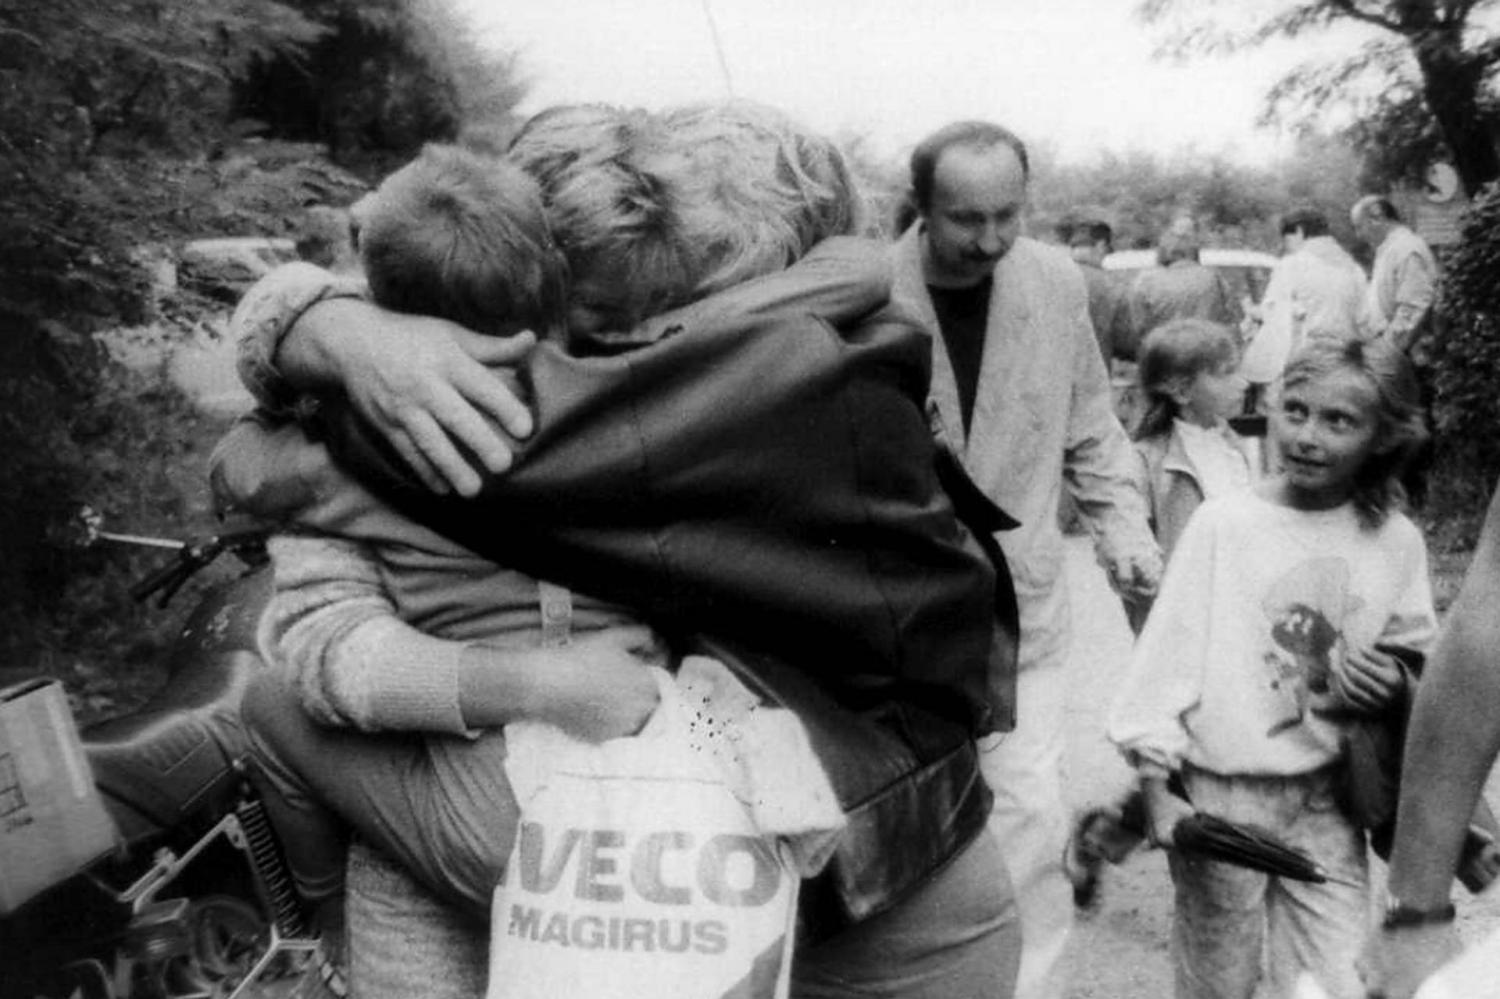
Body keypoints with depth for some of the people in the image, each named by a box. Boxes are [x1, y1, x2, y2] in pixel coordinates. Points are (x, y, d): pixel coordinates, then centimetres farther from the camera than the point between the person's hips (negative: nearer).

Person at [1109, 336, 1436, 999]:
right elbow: (1169, 649, -7)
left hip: (1326, 800, 3)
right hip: (1220, 792, -2)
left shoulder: (1397, 542, -1)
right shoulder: (1224, 523, -10)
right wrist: (1156, 781, -7)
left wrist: (1395, 684, -8)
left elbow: (1419, 652, 15)